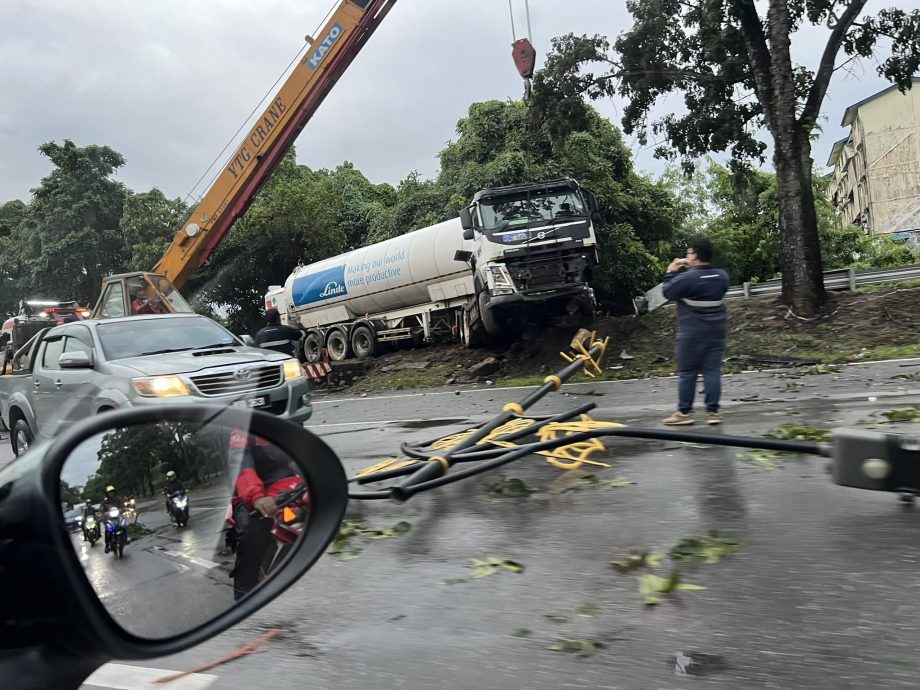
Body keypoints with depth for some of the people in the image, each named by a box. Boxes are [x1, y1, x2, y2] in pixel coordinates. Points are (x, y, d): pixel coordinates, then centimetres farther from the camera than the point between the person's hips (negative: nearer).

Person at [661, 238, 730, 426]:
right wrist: (691, 270, 18)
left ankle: (684, 412, 6)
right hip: (716, 332, 6)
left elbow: (668, 292, -5)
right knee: (712, 371, 6)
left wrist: (671, 273, 9)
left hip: (692, 333, -6)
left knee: (687, 373, 2)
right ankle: (713, 411, 6)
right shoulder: (721, 276, 5)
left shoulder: (687, 278, -16)